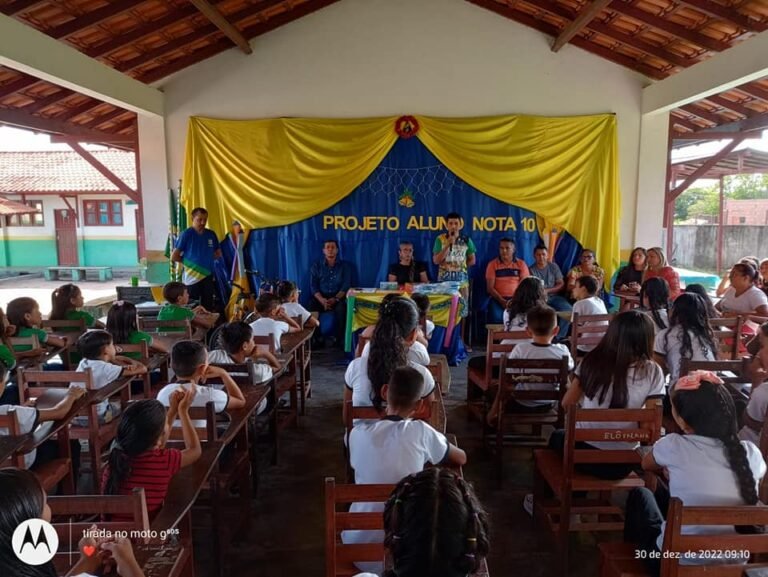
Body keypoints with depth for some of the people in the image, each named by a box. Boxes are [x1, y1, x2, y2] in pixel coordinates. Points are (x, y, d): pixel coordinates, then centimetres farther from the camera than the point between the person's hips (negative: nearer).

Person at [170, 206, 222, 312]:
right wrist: (188, 261, 0)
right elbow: (174, 257, -6)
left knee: (208, 307, 8)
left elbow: (218, 253, 17)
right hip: (192, 277, -4)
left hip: (208, 276, 4)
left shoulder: (211, 235, 5)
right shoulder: (186, 234, -7)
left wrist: (206, 258, 5)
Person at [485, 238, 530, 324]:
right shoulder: (492, 264, 4)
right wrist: (502, 301, -14)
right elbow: (490, 288, -1)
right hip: (498, 299, -1)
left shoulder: (521, 264, 7)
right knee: (496, 317, -31)